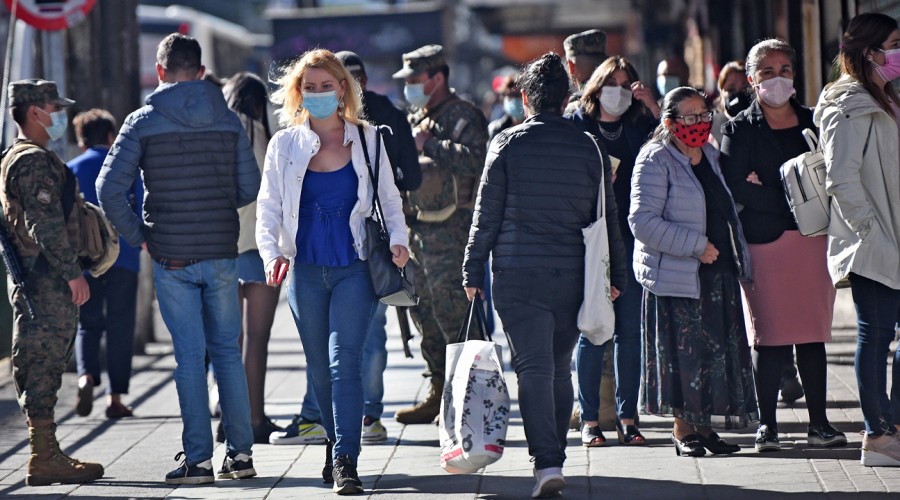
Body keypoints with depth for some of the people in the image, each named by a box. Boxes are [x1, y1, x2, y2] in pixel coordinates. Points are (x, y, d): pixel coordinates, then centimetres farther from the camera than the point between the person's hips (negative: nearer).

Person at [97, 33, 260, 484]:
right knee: (227, 351, 11)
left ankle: (198, 459, 2)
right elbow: (250, 187, 4)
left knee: (189, 355, 2)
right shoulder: (228, 121, 2)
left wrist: (137, 236, 1)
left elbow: (109, 189, -11)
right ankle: (241, 453, 12)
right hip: (221, 254, 2)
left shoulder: (143, 122, -5)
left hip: (171, 259, -2)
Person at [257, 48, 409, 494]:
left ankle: (345, 462, -17)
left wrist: (398, 238, -6)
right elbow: (268, 207, 5)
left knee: (343, 362, -14)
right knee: (319, 368, 9)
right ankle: (336, 444, 28)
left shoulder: (367, 140, 5)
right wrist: (272, 253, -12)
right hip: (306, 270, 2)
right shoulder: (284, 145, 6)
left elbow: (389, 197, 12)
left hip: (353, 269, -2)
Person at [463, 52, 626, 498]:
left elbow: (486, 215, -1)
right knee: (560, 369, 15)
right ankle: (553, 458, 22)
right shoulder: (589, 148, 5)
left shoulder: (506, 144, -3)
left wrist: (473, 272, 5)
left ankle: (547, 462, -18)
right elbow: (607, 218, 10)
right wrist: (616, 274, 18)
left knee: (534, 368, -6)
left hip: (518, 274, -3)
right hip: (572, 275, 3)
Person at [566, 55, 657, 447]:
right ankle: (589, 419, 3)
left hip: (632, 240, 3)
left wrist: (651, 104, -9)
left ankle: (627, 418, 9)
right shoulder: (577, 127, 4)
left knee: (631, 330, 2)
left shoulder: (640, 126, 11)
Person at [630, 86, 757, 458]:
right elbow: (643, 221, -19)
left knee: (719, 350, 6)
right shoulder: (656, 161, -9)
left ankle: (704, 425, 15)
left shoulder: (712, 156, 14)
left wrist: (738, 257, 15)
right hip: (676, 275, -7)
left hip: (719, 273, 7)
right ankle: (684, 430, 7)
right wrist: (696, 246, -19)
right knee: (683, 351, -4)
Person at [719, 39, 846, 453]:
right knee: (769, 335, -3)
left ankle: (818, 422, 7)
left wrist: (766, 189, -8)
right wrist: (792, 202, -16)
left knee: (813, 332, 2)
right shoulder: (739, 130, 5)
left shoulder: (813, 122, 14)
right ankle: (767, 423, 3)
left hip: (812, 237, 2)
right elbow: (736, 188, -9)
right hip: (764, 243, -2)